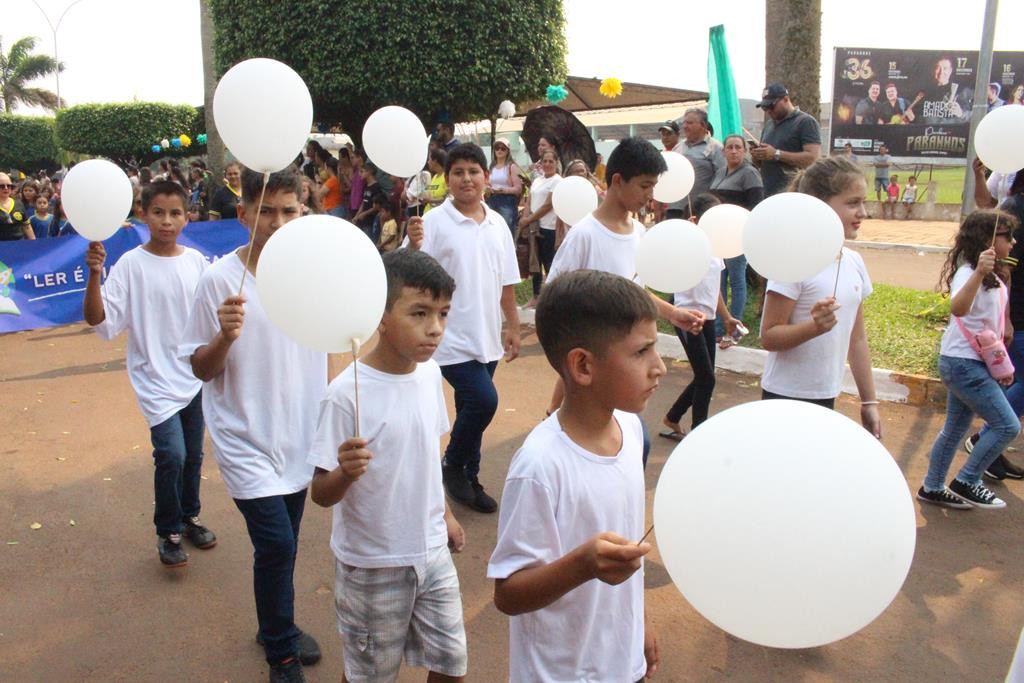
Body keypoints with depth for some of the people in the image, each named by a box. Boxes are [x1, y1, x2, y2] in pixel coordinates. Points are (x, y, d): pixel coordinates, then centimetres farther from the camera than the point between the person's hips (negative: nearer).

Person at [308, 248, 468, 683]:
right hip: (372, 565, -5)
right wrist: (345, 472, -39)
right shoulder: (347, 393, -23)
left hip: (432, 551, 5)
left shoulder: (430, 374, -4)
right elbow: (320, 493, -19)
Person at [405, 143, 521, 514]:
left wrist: (513, 326, 14)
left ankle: (468, 479, 32)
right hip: (453, 337, -5)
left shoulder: (497, 223, 6)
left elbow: (506, 282, 13)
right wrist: (414, 246, -34)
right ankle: (453, 466, 10)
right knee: (483, 400, -16)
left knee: (472, 407, 14)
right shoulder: (434, 222, -10)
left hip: (487, 336, 6)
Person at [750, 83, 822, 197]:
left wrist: (776, 154, -18)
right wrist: (757, 156, 3)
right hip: (766, 194, 7)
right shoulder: (768, 124, 20)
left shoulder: (806, 122, -4)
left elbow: (813, 158, -15)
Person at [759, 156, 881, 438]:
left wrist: (869, 401, 13)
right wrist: (814, 326, -34)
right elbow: (769, 337, -17)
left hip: (826, 396, 7)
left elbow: (856, 338, 11)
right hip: (787, 398, -7)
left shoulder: (854, 262, 4)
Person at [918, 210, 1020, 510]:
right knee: (1008, 426, -6)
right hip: (964, 364, -10)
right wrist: (978, 273, -53)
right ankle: (966, 482, 5)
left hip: (971, 364, 10)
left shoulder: (991, 276, 11)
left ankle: (932, 488, 25)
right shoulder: (968, 272, -19)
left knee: (955, 429, 15)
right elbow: (958, 308, -41)